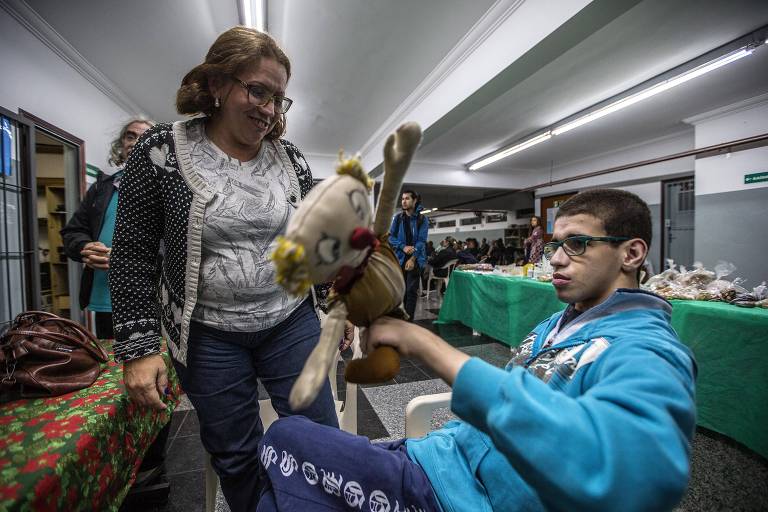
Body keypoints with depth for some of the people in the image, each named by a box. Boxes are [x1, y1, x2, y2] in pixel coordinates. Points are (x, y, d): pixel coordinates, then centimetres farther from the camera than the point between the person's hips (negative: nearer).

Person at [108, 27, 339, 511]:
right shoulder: (161, 151, -7)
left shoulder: (292, 159, 0)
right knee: (234, 455, 17)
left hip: (291, 323, 2)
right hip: (209, 336, -1)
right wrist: (139, 346, -8)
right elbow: (133, 254, -5)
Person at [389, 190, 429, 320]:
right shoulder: (397, 218, 6)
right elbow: (390, 237, 3)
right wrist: (403, 247, -14)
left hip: (415, 259, -2)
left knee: (412, 290, -2)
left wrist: (412, 259, -16)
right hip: (400, 258, 3)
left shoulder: (422, 219, -1)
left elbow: (421, 241, -7)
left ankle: (408, 320, 3)